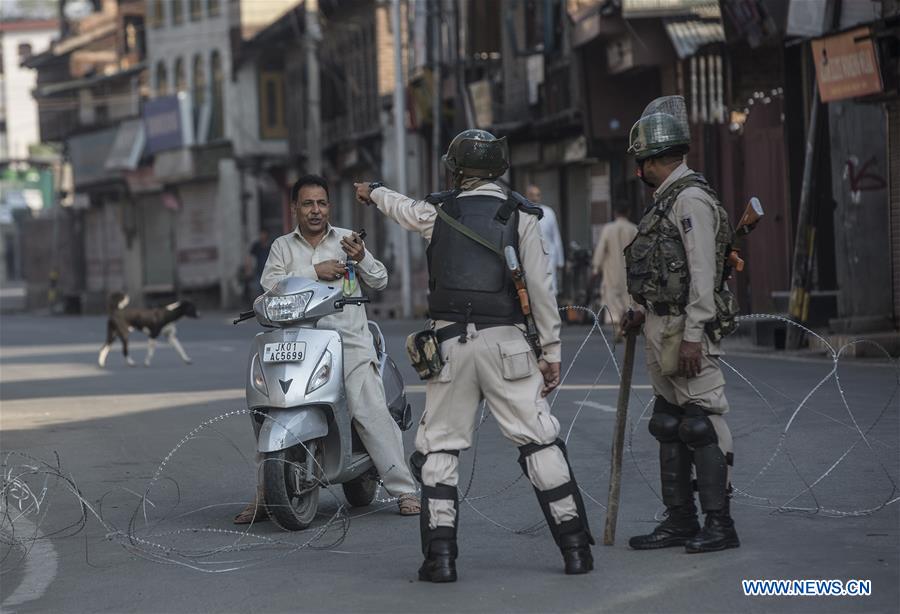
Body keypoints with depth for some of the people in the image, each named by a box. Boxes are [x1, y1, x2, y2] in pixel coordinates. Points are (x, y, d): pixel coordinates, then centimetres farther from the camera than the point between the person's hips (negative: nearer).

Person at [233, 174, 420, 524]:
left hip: (350, 339, -1)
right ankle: (264, 497, 6)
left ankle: (404, 489, -9)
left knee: (371, 411, -13)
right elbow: (270, 283, -3)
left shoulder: (347, 240, 13)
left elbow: (380, 282, 9)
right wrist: (314, 271, -13)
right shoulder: (283, 246, 13)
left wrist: (361, 259, -11)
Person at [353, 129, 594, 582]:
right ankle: (575, 547, 1)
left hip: (452, 343, 1)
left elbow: (401, 207, 32)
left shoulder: (436, 213, 8)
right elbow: (540, 287, 1)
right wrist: (551, 351, 8)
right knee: (539, 442, 3)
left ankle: (439, 554, 1)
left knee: (438, 447, 9)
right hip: (507, 342, -1)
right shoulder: (520, 215, 3)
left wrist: (372, 192, 55)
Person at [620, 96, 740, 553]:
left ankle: (719, 524, -4)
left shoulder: (691, 199, -14)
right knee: (669, 426, 12)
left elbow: (703, 273, -19)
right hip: (661, 329, 10)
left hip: (686, 330, -10)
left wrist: (692, 335, -22)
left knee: (702, 425, -7)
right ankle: (680, 521, 18)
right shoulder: (667, 200, 16)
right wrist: (644, 314, 19)